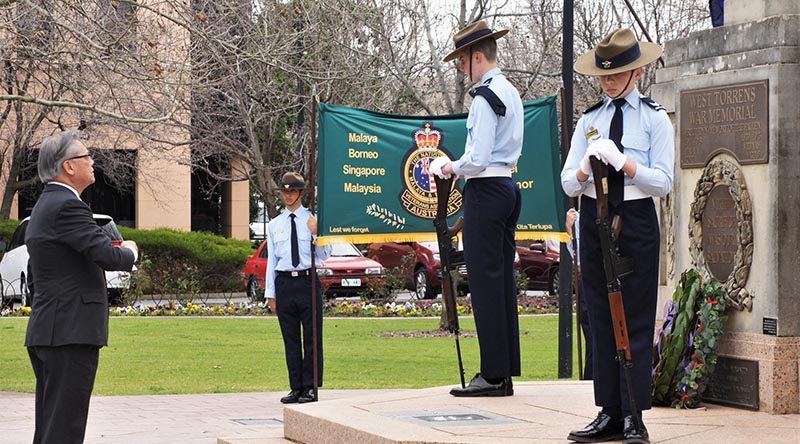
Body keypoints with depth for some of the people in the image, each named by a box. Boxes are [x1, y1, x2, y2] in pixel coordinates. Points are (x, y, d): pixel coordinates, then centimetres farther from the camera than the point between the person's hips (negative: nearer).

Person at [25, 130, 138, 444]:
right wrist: (129, 252, -1)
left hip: (43, 335, 10)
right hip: (71, 334, -10)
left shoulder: (43, 206, 19)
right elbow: (108, 256, -21)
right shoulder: (67, 206, -15)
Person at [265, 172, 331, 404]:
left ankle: (310, 388, 5)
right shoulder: (274, 224, 11)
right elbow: (271, 260, 12)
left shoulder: (314, 220, 2)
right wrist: (270, 293, 9)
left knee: (312, 338, -1)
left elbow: (324, 256, -1)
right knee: (290, 339, 7)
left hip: (308, 280, -3)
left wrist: (315, 234, -17)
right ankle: (296, 388, 13)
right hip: (284, 283, 3)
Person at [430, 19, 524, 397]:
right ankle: (506, 373, 14)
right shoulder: (511, 94, 16)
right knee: (503, 280, 11)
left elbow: (478, 160, -21)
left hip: (485, 192, -10)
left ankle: (493, 375, -5)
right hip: (508, 187, 10)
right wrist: (459, 166, 15)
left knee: (485, 283, -7)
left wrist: (451, 167, -2)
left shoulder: (485, 97, -15)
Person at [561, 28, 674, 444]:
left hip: (636, 222, -4)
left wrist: (624, 162, -18)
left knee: (636, 320, -5)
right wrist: (586, 169, -15)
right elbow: (568, 183, 7)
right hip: (594, 219, 4)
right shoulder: (589, 119, 11)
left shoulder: (654, 118, 2)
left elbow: (663, 181, -6)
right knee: (601, 319, 3)